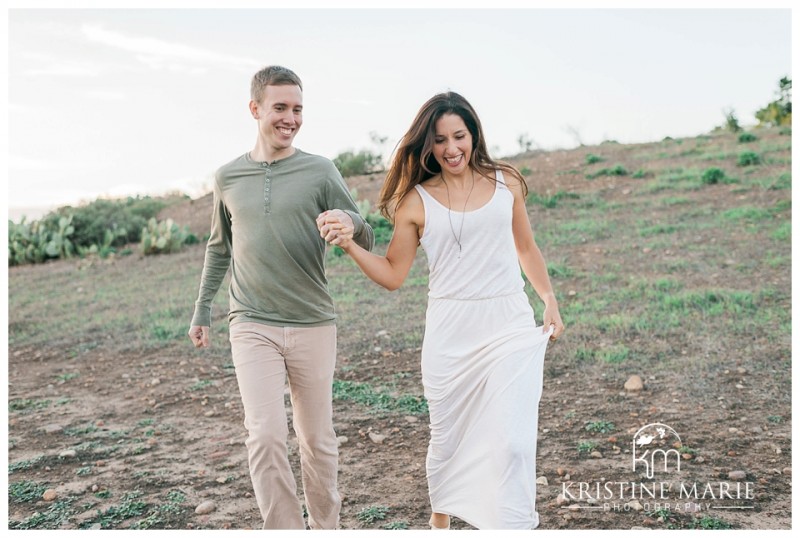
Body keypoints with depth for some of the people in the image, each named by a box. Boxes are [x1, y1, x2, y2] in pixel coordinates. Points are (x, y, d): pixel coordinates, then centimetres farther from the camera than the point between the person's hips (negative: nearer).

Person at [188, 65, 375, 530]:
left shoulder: (320, 171, -2)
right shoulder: (228, 178, 6)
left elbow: (367, 244, -1)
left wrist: (351, 223, -24)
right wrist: (202, 309, 19)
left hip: (313, 325, -1)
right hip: (252, 326, 1)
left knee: (317, 440, 10)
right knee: (266, 436, -10)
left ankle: (325, 526, 29)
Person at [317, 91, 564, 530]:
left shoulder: (505, 182, 5)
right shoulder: (416, 201, -1)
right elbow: (393, 275, 0)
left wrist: (550, 300, 13)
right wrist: (350, 245, -13)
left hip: (511, 327, 1)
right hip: (450, 332, 0)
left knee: (512, 441, -9)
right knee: (447, 439, 13)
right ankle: (440, 520, 38)